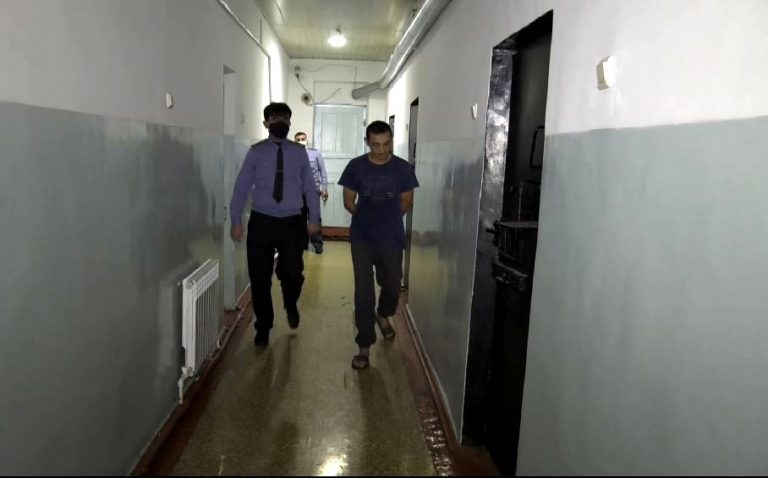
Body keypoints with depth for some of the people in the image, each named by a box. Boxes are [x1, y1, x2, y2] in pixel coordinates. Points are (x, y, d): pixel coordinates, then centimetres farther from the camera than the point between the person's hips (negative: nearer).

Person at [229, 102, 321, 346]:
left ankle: (291, 305, 28)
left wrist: (314, 218, 1)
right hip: (261, 222, 0)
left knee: (292, 272, -9)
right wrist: (236, 221, -3)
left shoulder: (299, 152, 5)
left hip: (292, 223, 0)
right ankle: (263, 327, 26)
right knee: (260, 277, 5)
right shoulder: (256, 152, 2)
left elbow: (309, 187, 6)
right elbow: (241, 188, 1)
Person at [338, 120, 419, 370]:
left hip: (392, 239, 1)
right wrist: (368, 218, 3)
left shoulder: (403, 168, -4)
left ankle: (383, 315, 49)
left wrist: (387, 219, 4)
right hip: (362, 239, -1)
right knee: (363, 292, -3)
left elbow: (406, 203, 6)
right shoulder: (356, 166, -5)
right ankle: (364, 347, 7)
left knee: (392, 286, 16)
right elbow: (349, 202, 4)